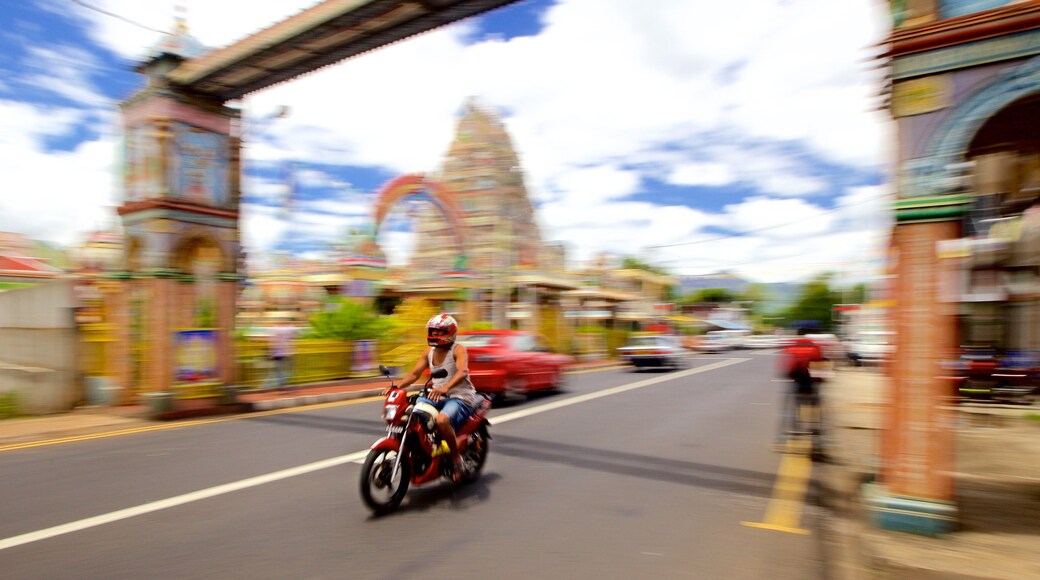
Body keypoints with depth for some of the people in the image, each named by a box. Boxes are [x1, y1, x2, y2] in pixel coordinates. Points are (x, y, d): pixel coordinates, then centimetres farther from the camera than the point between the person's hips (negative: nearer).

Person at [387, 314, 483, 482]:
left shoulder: (458, 349, -10)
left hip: (460, 397, -7)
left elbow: (463, 371, -29)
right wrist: (397, 386, -12)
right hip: (437, 397, 7)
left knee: (442, 420, -36)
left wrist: (445, 387, -47)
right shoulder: (429, 352, 12)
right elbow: (414, 373, 8)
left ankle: (457, 459, -15)